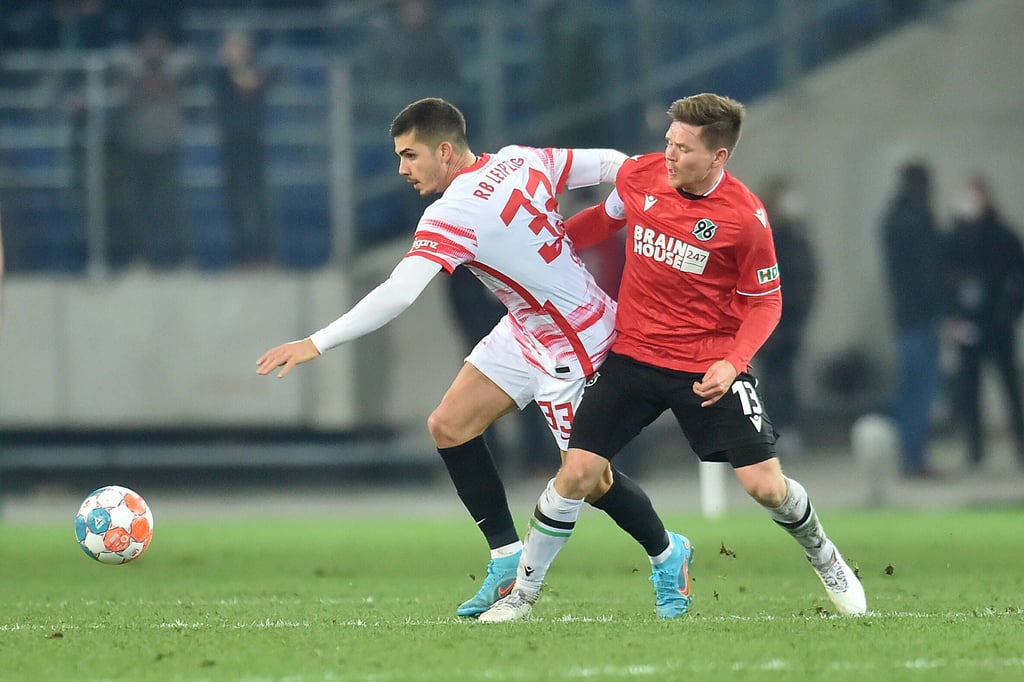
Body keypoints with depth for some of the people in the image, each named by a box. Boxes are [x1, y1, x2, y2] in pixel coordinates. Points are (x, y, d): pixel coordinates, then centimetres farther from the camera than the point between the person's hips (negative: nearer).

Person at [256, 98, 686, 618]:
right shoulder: (523, 162, -5)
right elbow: (613, 166, 0)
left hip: (573, 347, -9)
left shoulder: (453, 216, -27)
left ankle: (665, 553, 29)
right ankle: (508, 560, 9)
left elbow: (397, 295, -34)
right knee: (449, 426, 2)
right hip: (524, 332, 9)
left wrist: (316, 344, -32)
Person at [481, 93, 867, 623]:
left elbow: (765, 301, -6)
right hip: (632, 355, 3)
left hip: (709, 369, -2)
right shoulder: (639, 175, -5)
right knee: (577, 474, -6)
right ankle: (522, 593, 9)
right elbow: (603, 220, 17)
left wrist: (733, 363, -20)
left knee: (765, 484, -5)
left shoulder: (745, 217, -16)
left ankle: (827, 563, 26)